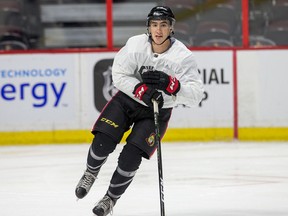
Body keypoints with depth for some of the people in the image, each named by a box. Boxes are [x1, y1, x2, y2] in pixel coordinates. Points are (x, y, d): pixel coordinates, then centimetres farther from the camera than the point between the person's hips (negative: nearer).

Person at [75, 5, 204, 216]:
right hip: (128, 98, 1)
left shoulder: (183, 57, -22)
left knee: (131, 157, -12)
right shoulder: (136, 45, -18)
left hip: (158, 111, -1)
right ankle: (90, 173, 22)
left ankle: (111, 198, 14)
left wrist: (168, 83, -42)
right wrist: (143, 90, -28)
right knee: (103, 142, -13)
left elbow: (196, 95, -26)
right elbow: (119, 75, -12)